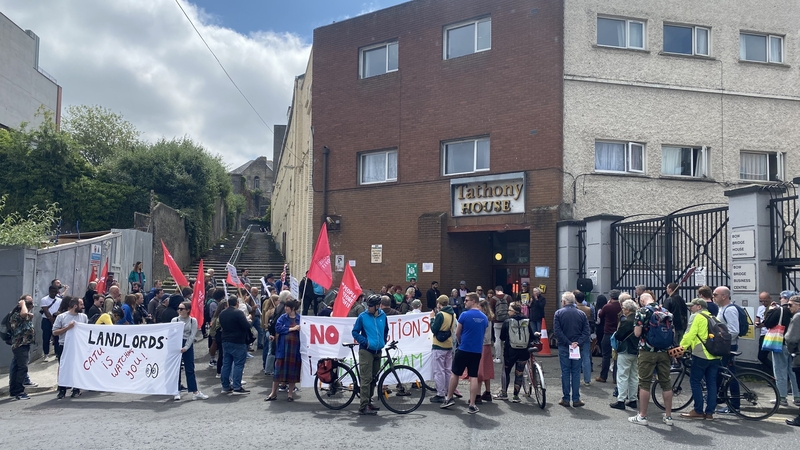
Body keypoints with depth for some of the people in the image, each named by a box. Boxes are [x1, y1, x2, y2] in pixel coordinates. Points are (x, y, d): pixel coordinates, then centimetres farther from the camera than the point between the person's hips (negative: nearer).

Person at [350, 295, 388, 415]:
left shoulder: (383, 316, 4)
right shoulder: (362, 317, -8)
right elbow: (355, 332, -3)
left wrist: (383, 342, 11)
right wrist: (365, 342, -11)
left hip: (378, 351, 5)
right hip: (366, 351, -5)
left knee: (374, 378, 13)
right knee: (366, 378, -8)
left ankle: (369, 402, 27)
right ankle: (363, 407, -6)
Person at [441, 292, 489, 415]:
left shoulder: (465, 315, -12)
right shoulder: (484, 317, 4)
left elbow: (457, 333, -2)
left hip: (464, 349, -4)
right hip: (477, 351, 4)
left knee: (454, 373, 12)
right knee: (473, 377, 6)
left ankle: (449, 398, 21)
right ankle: (472, 405, 6)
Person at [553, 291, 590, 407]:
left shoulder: (559, 313, -4)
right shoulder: (581, 314, 5)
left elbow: (557, 332, -13)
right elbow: (586, 332, -3)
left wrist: (568, 342, -12)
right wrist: (578, 343, -10)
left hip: (563, 347, -2)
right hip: (577, 347, 2)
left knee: (565, 373, 4)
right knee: (576, 373, 7)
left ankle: (566, 399, 7)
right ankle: (576, 399, 9)